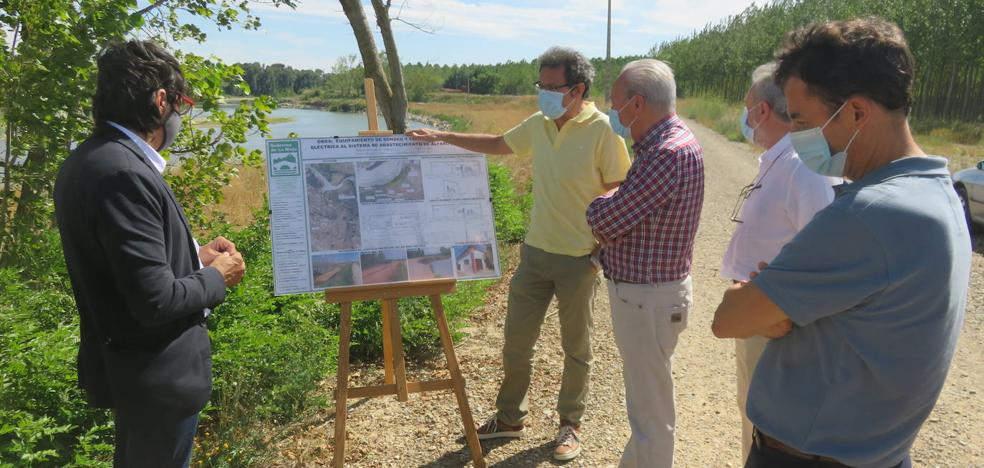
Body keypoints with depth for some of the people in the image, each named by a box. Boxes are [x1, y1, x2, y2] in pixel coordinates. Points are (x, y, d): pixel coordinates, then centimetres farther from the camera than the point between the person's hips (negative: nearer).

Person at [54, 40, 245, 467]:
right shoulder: (125, 174, -27)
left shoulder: (86, 161, 3)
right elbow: (155, 300, -28)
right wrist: (216, 278, -12)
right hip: (157, 378, -9)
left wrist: (193, 257, 7)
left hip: (123, 363, 9)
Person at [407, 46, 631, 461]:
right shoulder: (539, 125, 3)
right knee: (516, 340, 14)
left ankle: (570, 424, 33)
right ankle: (510, 417, 33)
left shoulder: (603, 131, -14)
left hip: (579, 259, -5)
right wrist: (443, 137, 16)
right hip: (535, 252, 6)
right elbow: (497, 144, 19)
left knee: (575, 348, 12)